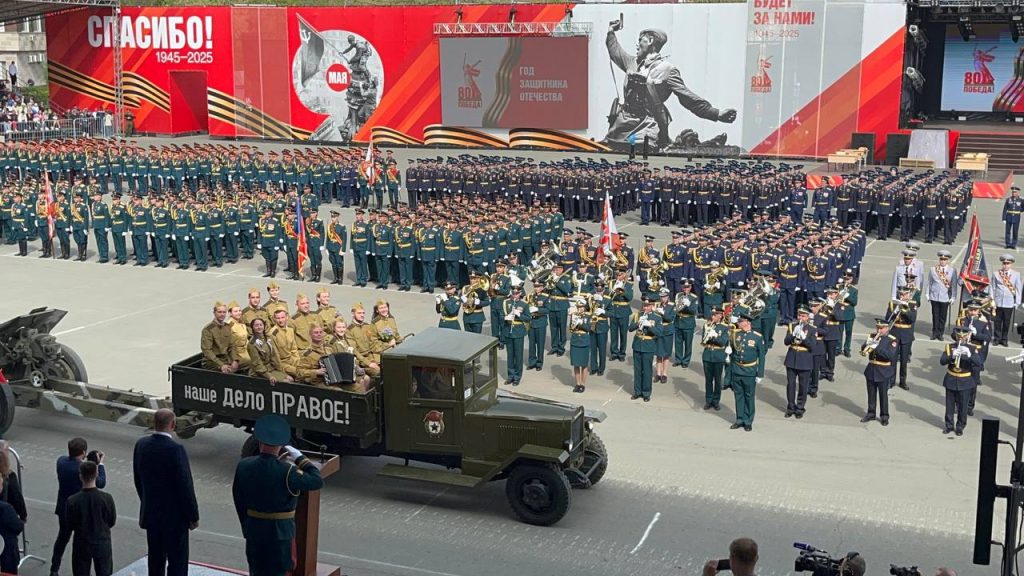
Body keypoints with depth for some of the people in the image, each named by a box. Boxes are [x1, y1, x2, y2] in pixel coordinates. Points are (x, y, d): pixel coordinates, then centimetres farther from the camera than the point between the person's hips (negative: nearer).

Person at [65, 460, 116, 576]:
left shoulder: (72, 501, -17)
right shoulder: (107, 498, -18)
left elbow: (70, 526, -4)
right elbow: (112, 522, -4)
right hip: (102, 544, 0)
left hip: (81, 545, 0)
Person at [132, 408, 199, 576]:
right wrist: (193, 516, -9)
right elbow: (185, 486, -19)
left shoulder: (141, 445, -3)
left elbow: (138, 479, 9)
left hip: (150, 513, 7)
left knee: (155, 558, 18)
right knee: (177, 562, 3)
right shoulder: (176, 449, -23)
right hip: (175, 516, -6)